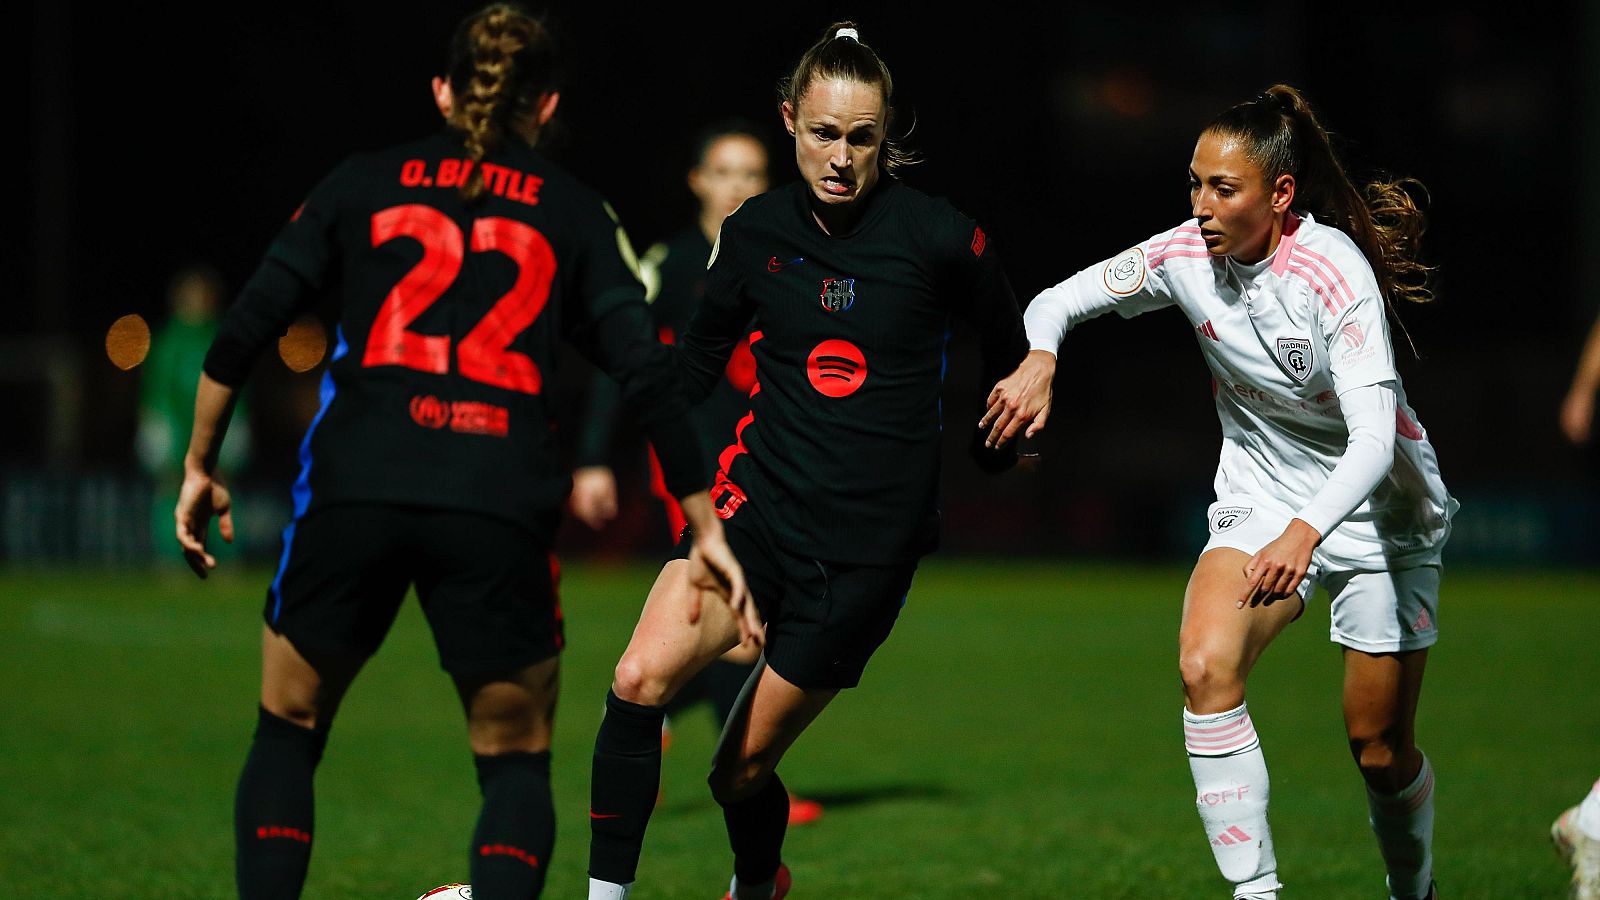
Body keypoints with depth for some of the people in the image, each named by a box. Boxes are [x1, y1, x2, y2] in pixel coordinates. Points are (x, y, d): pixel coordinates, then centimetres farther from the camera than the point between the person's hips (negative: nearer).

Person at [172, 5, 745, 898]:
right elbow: (649, 372, 5)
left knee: (288, 731, 18)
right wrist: (706, 528, 11)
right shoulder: (574, 211, 12)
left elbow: (245, 330, 9)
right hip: (500, 512, 0)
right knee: (517, 761, 14)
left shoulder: (364, 182, 14)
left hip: (355, 492, 1)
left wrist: (201, 470, 20)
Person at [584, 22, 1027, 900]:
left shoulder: (939, 236, -9)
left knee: (742, 771, 4)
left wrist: (991, 454, 22)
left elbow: (1010, 348, 9)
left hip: (867, 547, -2)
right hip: (760, 506, 3)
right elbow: (696, 358, 18)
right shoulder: (756, 230, 1)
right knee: (638, 681, -23)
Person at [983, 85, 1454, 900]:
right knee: (1206, 666, -25)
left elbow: (1374, 440, -35)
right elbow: (1060, 301, -1)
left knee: (1381, 752, 4)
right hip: (1260, 496, 4)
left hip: (1380, 511, -4)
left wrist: (1306, 532, -52)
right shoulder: (1186, 255, -12)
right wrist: (1039, 358, -25)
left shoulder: (1335, 273, -27)